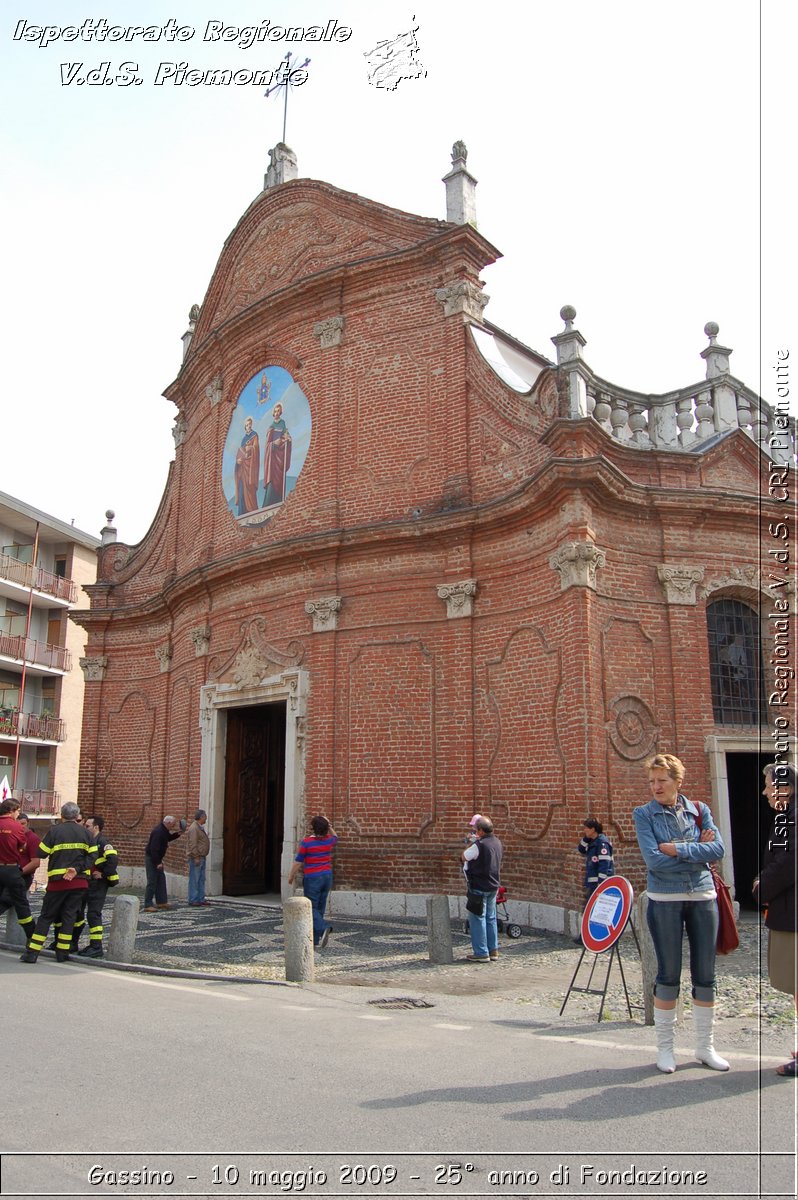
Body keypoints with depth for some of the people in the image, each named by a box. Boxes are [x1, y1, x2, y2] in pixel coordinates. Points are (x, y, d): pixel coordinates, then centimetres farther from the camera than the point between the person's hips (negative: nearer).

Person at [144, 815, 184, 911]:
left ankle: (161, 901, 23)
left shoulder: (164, 830, 5)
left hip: (157, 859, 11)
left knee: (161, 880, 15)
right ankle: (148, 905, -2)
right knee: (152, 882, -7)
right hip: (151, 859, -11)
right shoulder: (158, 832, -26)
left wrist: (177, 834, 10)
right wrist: (158, 863, -25)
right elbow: (154, 849, -29)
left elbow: (167, 838, 25)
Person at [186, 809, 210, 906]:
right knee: (194, 880, -5)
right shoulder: (194, 828, -16)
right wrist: (196, 857, -22)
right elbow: (192, 844, -21)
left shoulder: (200, 827, 17)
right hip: (196, 858, -10)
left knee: (201, 879, 12)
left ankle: (201, 899, 17)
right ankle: (193, 901, -2)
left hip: (201, 857, 10)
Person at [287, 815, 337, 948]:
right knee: (320, 908, 13)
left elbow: (298, 862, -7)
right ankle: (315, 939, 18)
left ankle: (323, 928, -24)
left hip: (312, 878, -6)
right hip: (327, 876, 6)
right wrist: (329, 825, 16)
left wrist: (291, 876, 7)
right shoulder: (329, 840, 2)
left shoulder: (306, 842, -14)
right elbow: (335, 836, 28)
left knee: (311, 908, 0)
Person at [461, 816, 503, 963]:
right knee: (490, 918, 16)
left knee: (477, 919, 1)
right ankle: (493, 950, 21)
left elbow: (464, 857, -9)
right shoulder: (497, 843, 4)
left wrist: (470, 844, 3)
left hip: (479, 887, -8)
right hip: (493, 886, 8)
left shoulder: (479, 845, -21)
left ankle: (481, 953, 3)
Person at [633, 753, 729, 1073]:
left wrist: (678, 849, -16)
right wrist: (698, 852, -11)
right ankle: (664, 1047, 18)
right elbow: (653, 859, -15)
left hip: (703, 897, 3)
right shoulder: (644, 814, -3)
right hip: (665, 900, -3)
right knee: (668, 974, 4)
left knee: (705, 974, 9)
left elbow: (718, 849, -8)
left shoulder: (699, 810, 5)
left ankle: (704, 1046, 24)